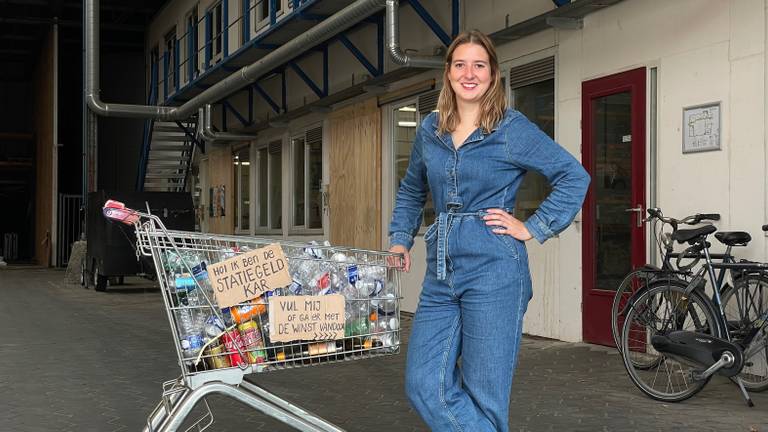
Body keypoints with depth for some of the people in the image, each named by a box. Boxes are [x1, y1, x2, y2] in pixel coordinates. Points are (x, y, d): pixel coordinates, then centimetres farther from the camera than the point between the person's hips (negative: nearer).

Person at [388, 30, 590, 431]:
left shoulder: (512, 129, -3)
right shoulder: (429, 130, 11)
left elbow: (574, 176, -1)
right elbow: (410, 191, 26)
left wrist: (534, 228, -5)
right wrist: (400, 240, 15)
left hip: (493, 271, -5)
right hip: (441, 274, 5)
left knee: (484, 395, 1)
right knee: (424, 386, 0)